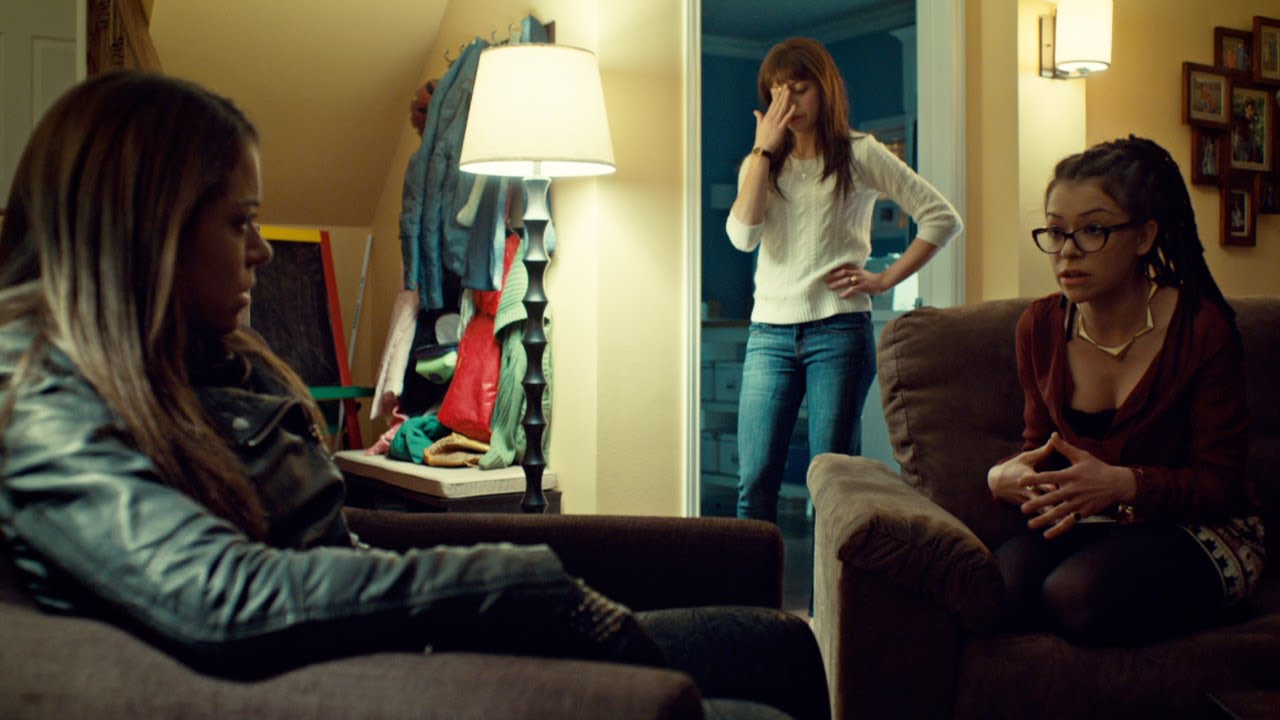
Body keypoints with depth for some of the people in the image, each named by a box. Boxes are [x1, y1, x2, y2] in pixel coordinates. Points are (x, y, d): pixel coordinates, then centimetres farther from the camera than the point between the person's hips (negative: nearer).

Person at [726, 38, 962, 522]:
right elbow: (743, 235, -3)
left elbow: (942, 218, 2)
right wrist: (764, 149, -2)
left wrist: (884, 279, -4)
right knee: (754, 480, -3)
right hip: (769, 332, 3)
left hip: (838, 329, -3)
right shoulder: (761, 164, 16)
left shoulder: (860, 155, 5)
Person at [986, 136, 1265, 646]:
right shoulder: (1040, 327, 1)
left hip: (1200, 529, -3)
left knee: (1077, 595, -33)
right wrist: (1005, 476, -14)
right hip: (1090, 526, 3)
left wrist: (1124, 485, -31)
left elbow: (1220, 481, -11)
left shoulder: (1201, 328, -13)